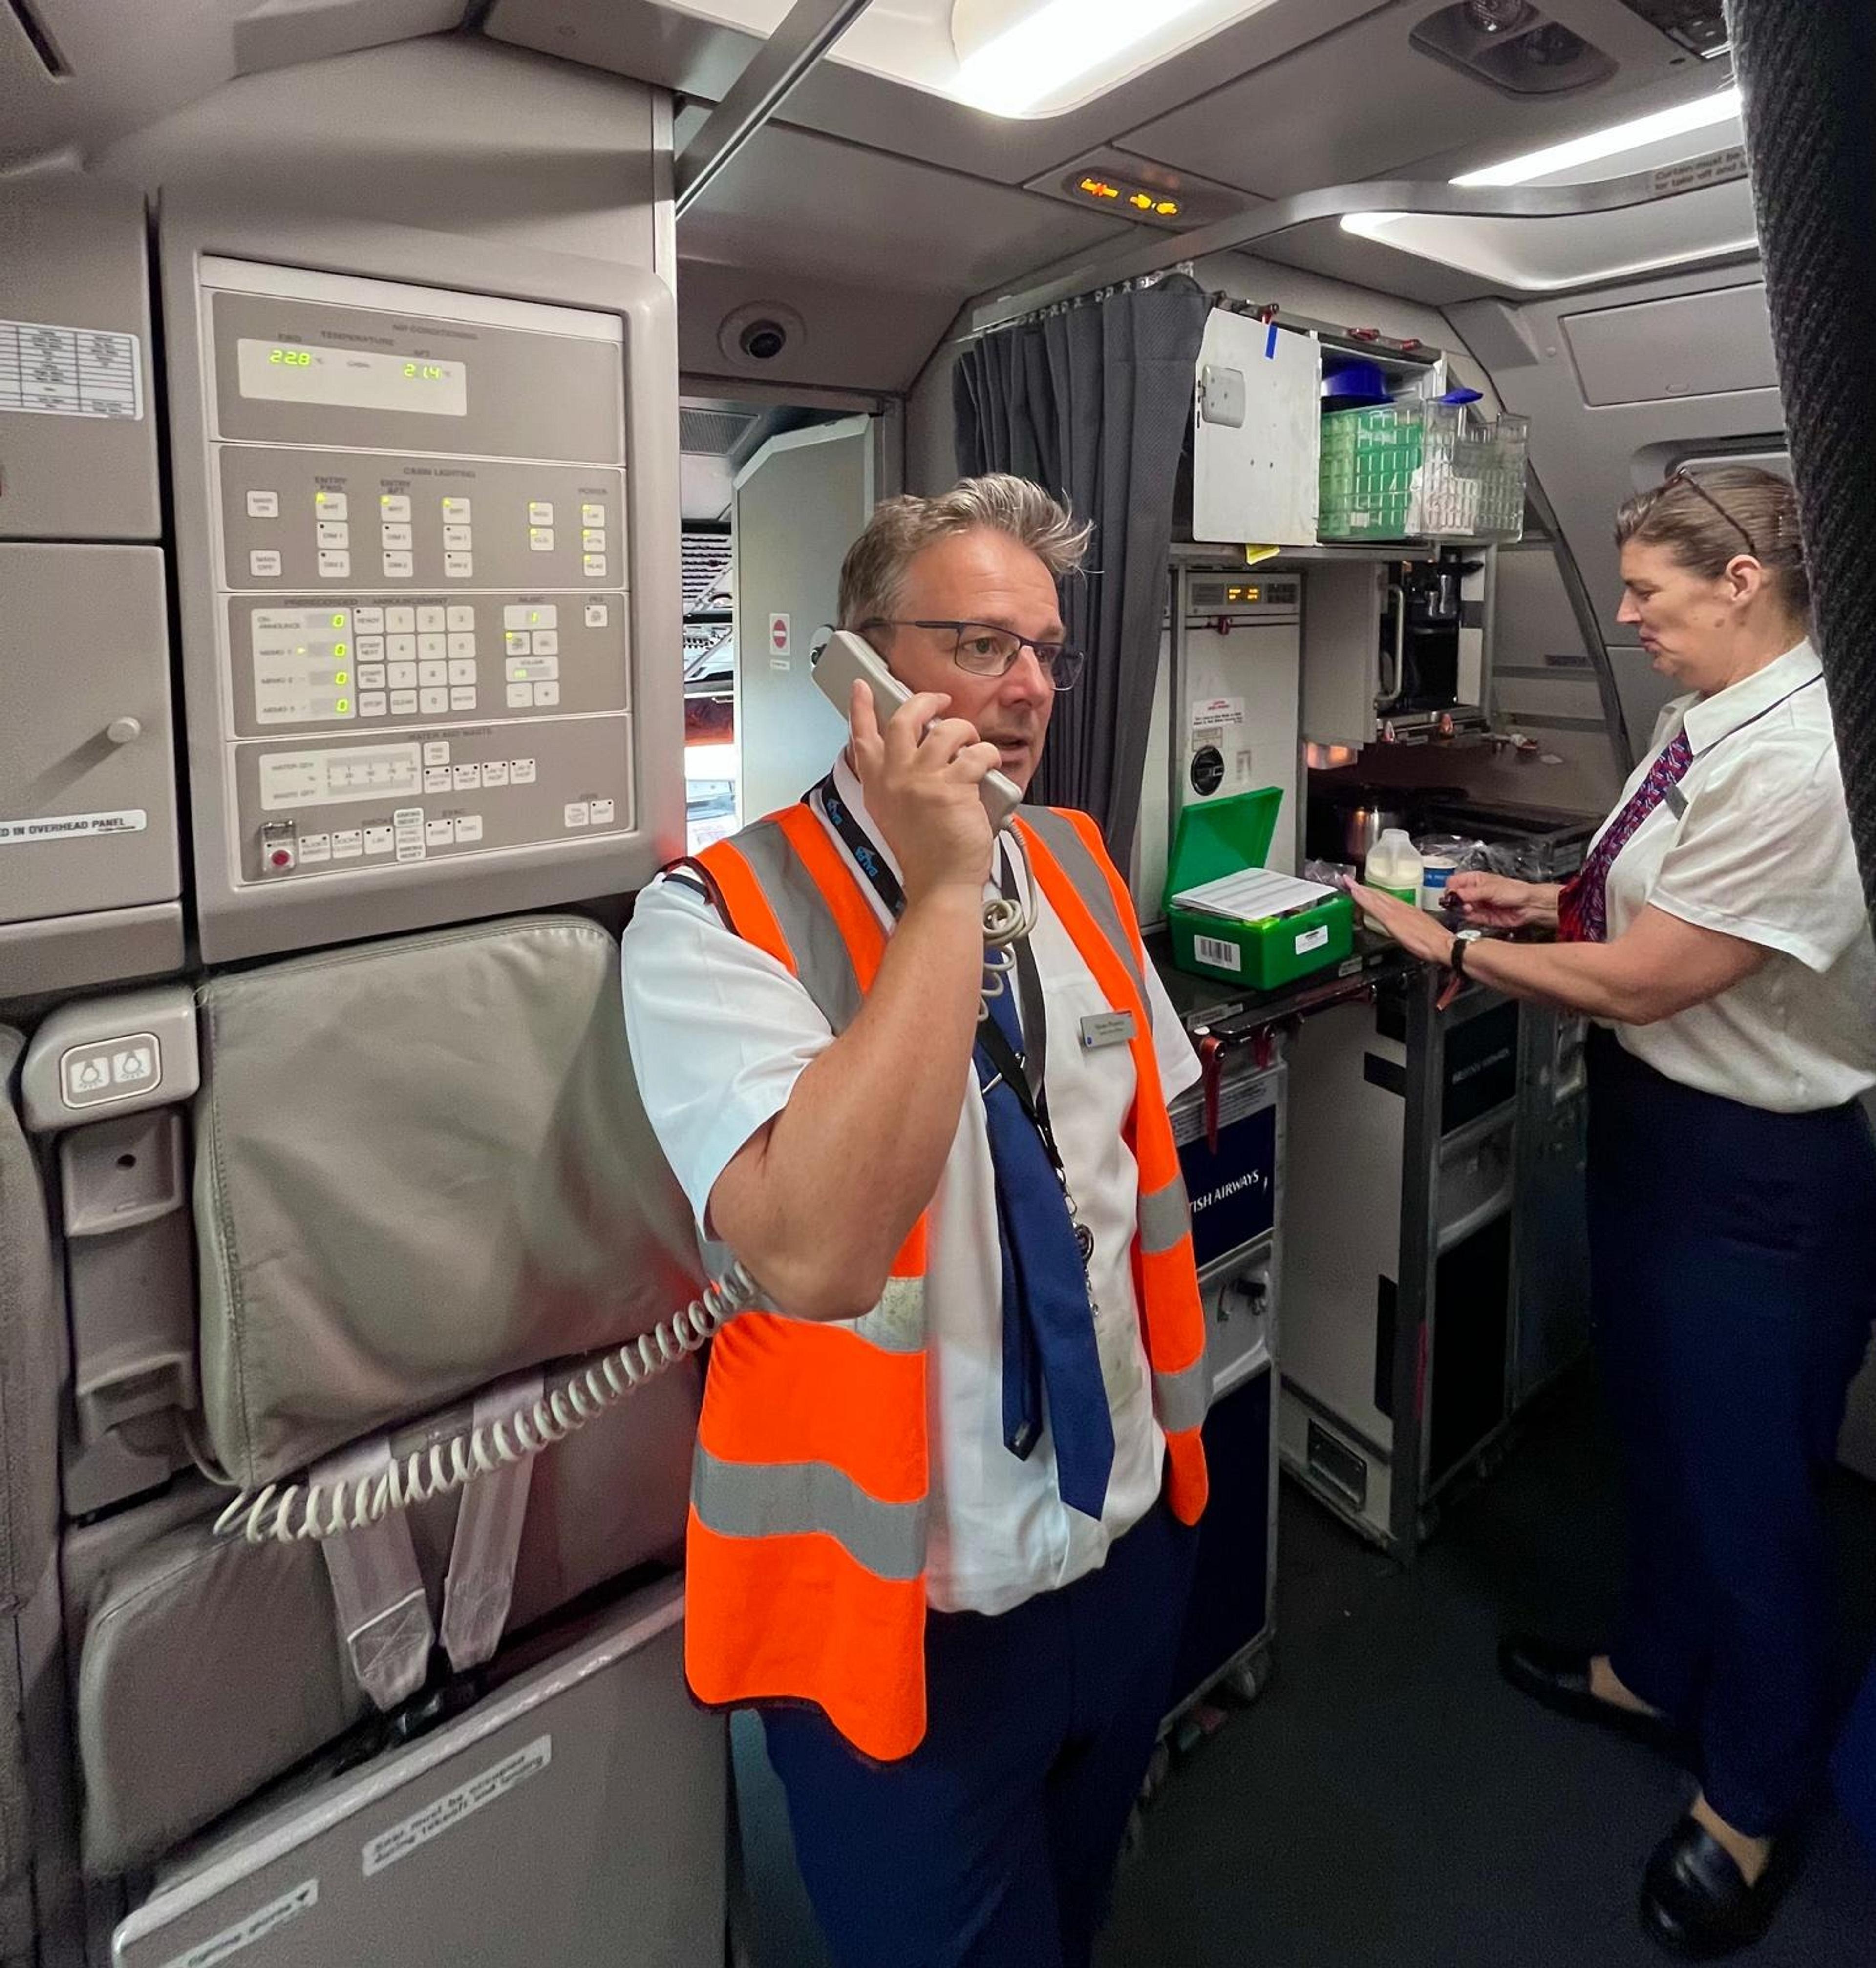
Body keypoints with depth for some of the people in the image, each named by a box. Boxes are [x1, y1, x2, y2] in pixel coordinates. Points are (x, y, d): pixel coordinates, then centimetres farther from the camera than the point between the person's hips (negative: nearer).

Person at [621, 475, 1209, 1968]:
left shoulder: (1079, 869, 0)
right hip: (908, 1607, -5)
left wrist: (1176, 1414, 13)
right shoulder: (717, 924, -21)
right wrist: (945, 891, -33)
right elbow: (815, 1252, -36)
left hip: (1129, 1536, 6)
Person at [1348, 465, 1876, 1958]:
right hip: (1655, 1123, 9)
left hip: (1755, 1168, -9)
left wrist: (1455, 948, -14)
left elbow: (1640, 981, -24)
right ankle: (1660, 1673, 50)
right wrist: (1555, 899, 5)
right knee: (1659, 1428, 25)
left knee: (1747, 1478, 9)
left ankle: (1750, 1803, 35)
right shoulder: (1713, 726, 4)